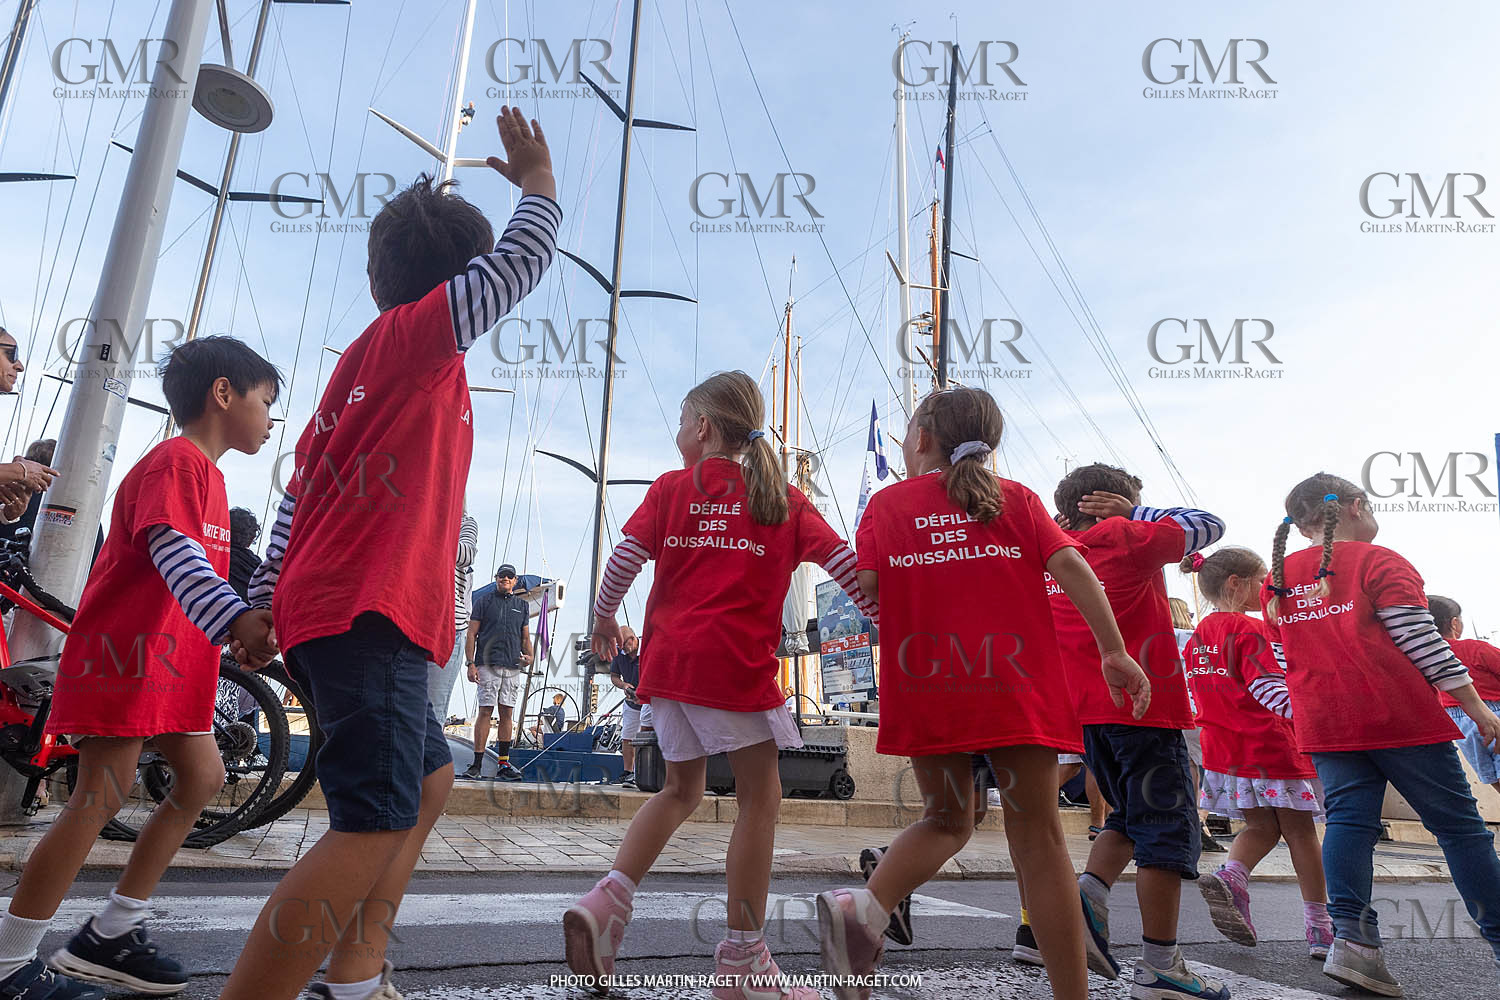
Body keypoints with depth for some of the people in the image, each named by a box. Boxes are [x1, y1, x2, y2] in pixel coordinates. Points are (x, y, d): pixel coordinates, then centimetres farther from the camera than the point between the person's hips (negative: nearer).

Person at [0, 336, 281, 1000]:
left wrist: (245, 629, 25)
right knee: (101, 797, -7)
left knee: (201, 779, 7)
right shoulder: (175, 460, -13)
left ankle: (110, 935, 17)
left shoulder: (205, 471, 18)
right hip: (125, 649, -10)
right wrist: (235, 619, -44)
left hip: (173, 657, 10)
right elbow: (173, 550, -30)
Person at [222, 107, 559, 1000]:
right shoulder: (415, 334, -3)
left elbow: (298, 488, 20)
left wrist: (265, 601, 21)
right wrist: (538, 182, 11)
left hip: (326, 608, 10)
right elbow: (521, 263, -7)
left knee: (431, 778, 19)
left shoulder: (365, 358, 22)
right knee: (378, 822, -16)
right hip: (370, 613, -10)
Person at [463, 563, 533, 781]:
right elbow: (471, 634, 3)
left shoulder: (522, 605, 18)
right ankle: (477, 764, -5)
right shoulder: (483, 601, 7)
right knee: (485, 712, -8)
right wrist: (470, 663, -7)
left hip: (513, 667, 4)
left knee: (507, 714, 4)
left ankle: (503, 765, 9)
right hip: (488, 665, -4)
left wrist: (528, 656, 0)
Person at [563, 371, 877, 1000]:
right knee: (760, 797, 6)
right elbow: (845, 564, 1)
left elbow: (624, 559, 2)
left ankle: (607, 899, 9)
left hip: (668, 659, 4)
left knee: (680, 790, 21)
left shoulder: (671, 488, 9)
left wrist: (603, 619, 17)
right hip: (736, 662, -3)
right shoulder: (782, 499, 7)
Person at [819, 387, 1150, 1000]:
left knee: (945, 820, 18)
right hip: (1016, 689, 0)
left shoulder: (887, 503, 9)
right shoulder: (1016, 498, 12)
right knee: (1037, 837, 7)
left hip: (927, 693, 1)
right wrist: (1115, 652, -2)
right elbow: (1069, 565, -1)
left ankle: (867, 906, -4)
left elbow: (864, 591, -2)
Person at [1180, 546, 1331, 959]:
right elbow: (1267, 686, -22)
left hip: (1224, 749, 7)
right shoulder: (1250, 629, -13)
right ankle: (1319, 925, 14)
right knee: (1300, 830, 7)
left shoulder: (1199, 635, 11)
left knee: (1261, 826, 15)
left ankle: (1230, 876, -11)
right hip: (1271, 745, -7)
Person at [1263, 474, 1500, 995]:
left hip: (1324, 727, 4)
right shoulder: (1379, 561, -6)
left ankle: (1352, 938, -11)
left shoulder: (1276, 579, 11)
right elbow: (1419, 638, -11)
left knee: (1349, 820, 1)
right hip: (1400, 717, -4)